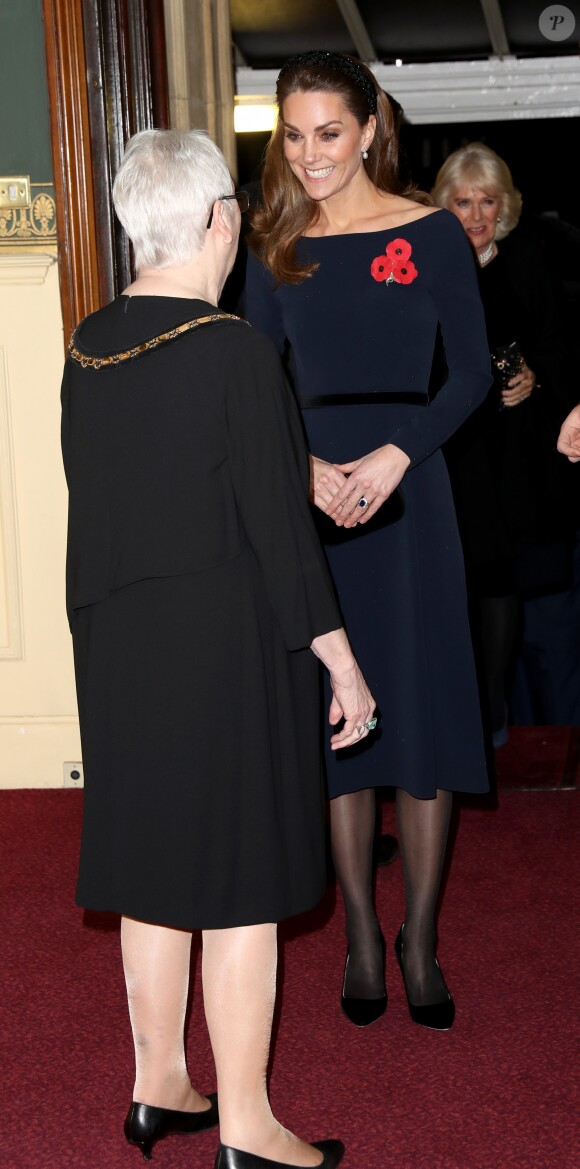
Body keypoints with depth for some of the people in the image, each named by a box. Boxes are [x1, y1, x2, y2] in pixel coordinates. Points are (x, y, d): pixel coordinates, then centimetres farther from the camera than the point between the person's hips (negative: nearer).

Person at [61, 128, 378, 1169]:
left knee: (152, 864, 17)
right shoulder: (235, 353, -18)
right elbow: (278, 524, -16)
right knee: (238, 875, 3)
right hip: (229, 642, -7)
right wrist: (340, 659, -9)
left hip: (117, 639, 7)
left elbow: (101, 493, 10)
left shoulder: (86, 348, 2)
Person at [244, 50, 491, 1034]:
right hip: (315, 500, 2)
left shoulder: (431, 234, -1)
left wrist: (395, 456, -17)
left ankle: (420, 939, 14)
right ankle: (360, 939, 18)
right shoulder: (277, 247, 6)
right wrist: (308, 468, -13)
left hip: (409, 491, -2)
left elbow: (471, 373, -3)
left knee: (423, 709, 1)